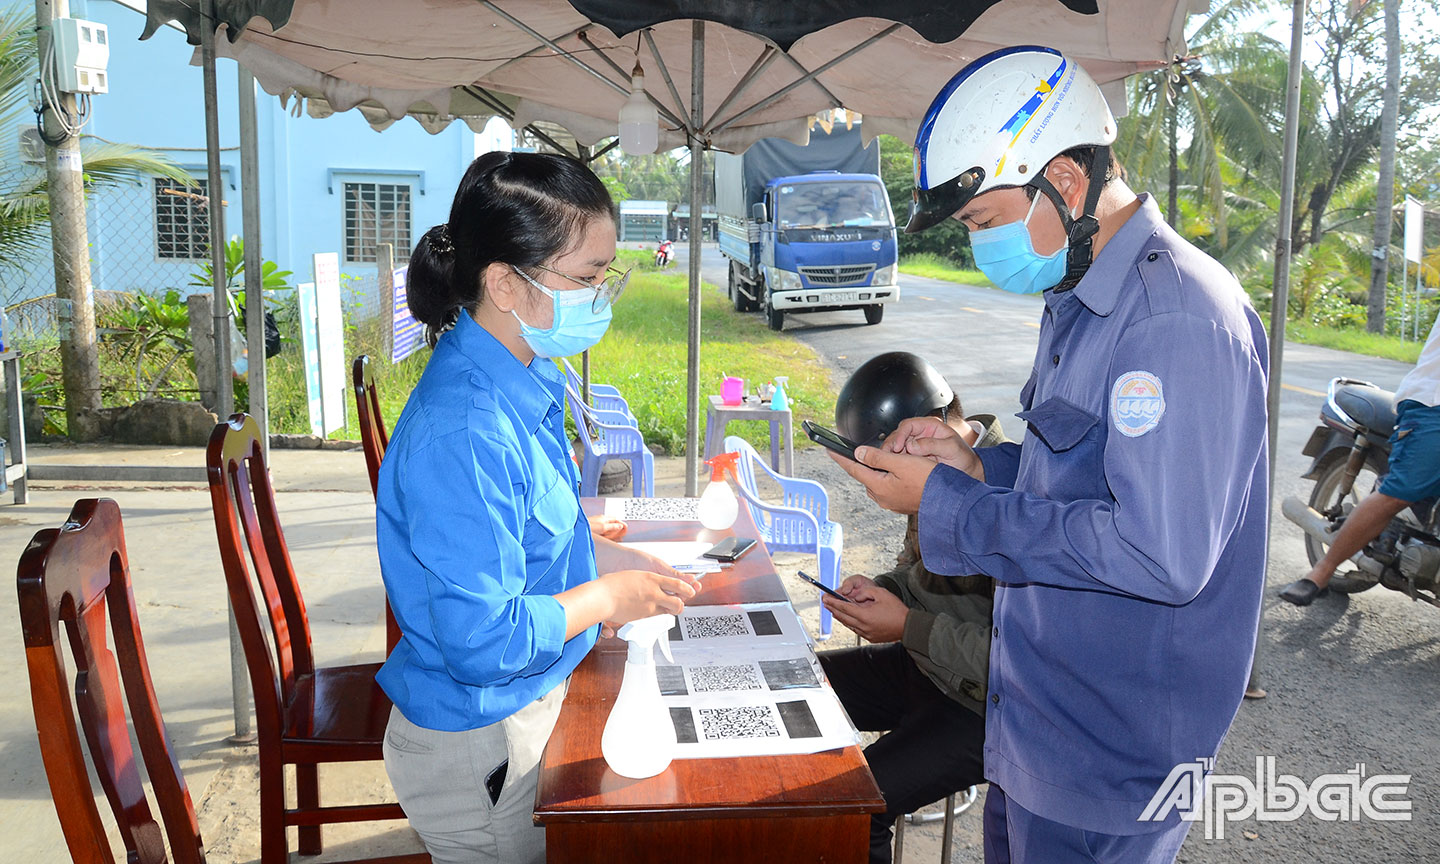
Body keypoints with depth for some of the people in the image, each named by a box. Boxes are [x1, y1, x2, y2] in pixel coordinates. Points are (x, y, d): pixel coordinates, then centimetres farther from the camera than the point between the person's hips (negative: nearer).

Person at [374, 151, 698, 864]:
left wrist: (614, 560, 2)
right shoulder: (464, 433, -33)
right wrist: (606, 597, -18)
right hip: (475, 750, -8)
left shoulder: (524, 382, -2)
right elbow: (485, 639, -31)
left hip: (525, 708, 9)